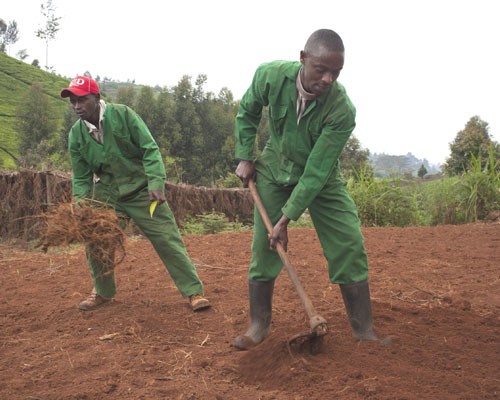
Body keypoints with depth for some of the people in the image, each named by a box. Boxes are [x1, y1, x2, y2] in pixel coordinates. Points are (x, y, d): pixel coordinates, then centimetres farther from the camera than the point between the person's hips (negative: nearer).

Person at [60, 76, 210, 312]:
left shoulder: (123, 115, -15)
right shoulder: (76, 134, -4)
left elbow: (150, 149, -15)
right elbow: (81, 178, 1)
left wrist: (156, 182, -26)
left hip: (141, 192, -3)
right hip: (106, 194, 4)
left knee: (168, 240, -5)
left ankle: (194, 291, 3)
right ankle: (103, 292, 24)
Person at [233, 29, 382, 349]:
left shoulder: (342, 110, -31)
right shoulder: (270, 75, -23)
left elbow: (316, 172, -29)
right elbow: (247, 113, 0)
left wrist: (287, 218, -28)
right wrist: (245, 157, -3)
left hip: (321, 178, -1)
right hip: (275, 169, 2)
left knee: (349, 245, -10)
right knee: (263, 245, -1)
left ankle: (364, 330, 2)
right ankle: (260, 325, 14)